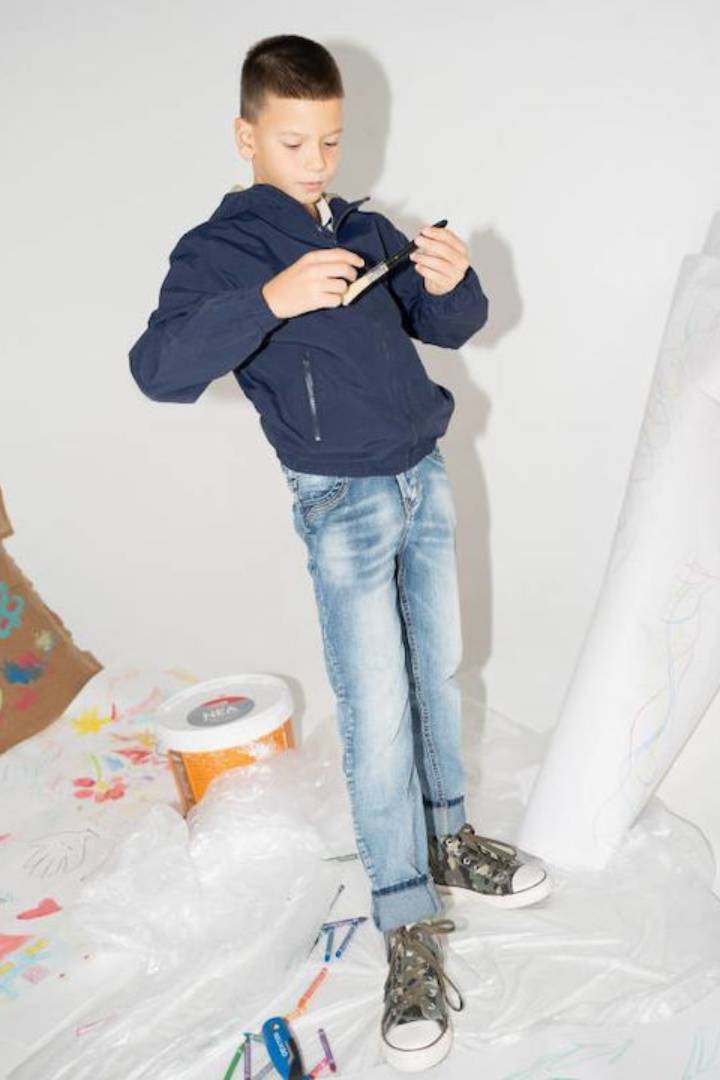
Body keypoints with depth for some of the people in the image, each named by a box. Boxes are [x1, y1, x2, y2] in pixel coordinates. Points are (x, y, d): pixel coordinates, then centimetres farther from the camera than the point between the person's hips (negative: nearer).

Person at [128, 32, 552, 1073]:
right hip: (343, 503, -6)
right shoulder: (217, 248, -5)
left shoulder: (366, 229, 10)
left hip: (425, 477, 6)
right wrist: (269, 299, -34)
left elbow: (449, 327, 8)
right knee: (376, 709, -6)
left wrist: (452, 283, -15)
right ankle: (409, 924, 7)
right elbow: (158, 369, -21)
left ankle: (447, 836, 33)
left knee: (437, 669, 14)